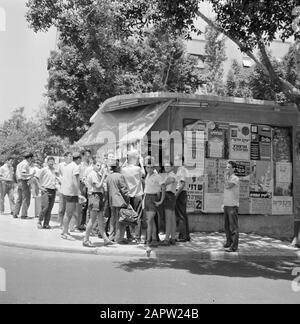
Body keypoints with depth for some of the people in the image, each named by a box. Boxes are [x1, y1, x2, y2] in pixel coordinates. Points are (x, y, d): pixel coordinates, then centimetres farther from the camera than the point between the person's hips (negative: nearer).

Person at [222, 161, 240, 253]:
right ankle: (229, 241, 24)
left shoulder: (235, 178, -9)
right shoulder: (228, 178, 18)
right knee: (227, 225, 13)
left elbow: (227, 186, -23)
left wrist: (226, 175, -12)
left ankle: (234, 246, -6)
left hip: (233, 205, -8)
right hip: (226, 205, 8)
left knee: (233, 226, -7)